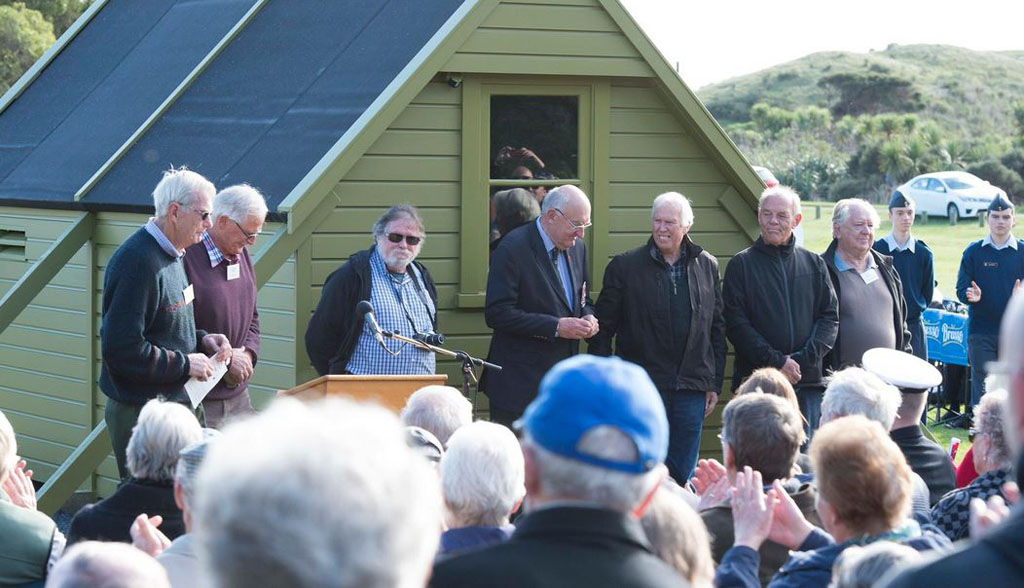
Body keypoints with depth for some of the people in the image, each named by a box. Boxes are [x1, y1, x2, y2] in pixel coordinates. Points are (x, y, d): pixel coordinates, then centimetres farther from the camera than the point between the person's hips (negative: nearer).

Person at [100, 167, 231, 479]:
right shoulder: (138, 262, -20)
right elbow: (122, 348, -25)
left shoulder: (172, 255, 12)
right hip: (140, 415, -10)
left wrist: (201, 340, 6)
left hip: (173, 404, 10)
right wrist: (185, 364, -17)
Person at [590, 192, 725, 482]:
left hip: (691, 388, 3)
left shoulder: (707, 266, 9)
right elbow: (604, 328, 2)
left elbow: (718, 328, 13)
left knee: (684, 474, 6)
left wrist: (714, 383, 9)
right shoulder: (624, 267, 1)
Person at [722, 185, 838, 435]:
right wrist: (776, 361, -12)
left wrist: (805, 359, -8)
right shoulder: (741, 265, 5)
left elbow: (830, 317, 8)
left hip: (808, 382, 3)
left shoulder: (813, 264, 13)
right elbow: (736, 323, -3)